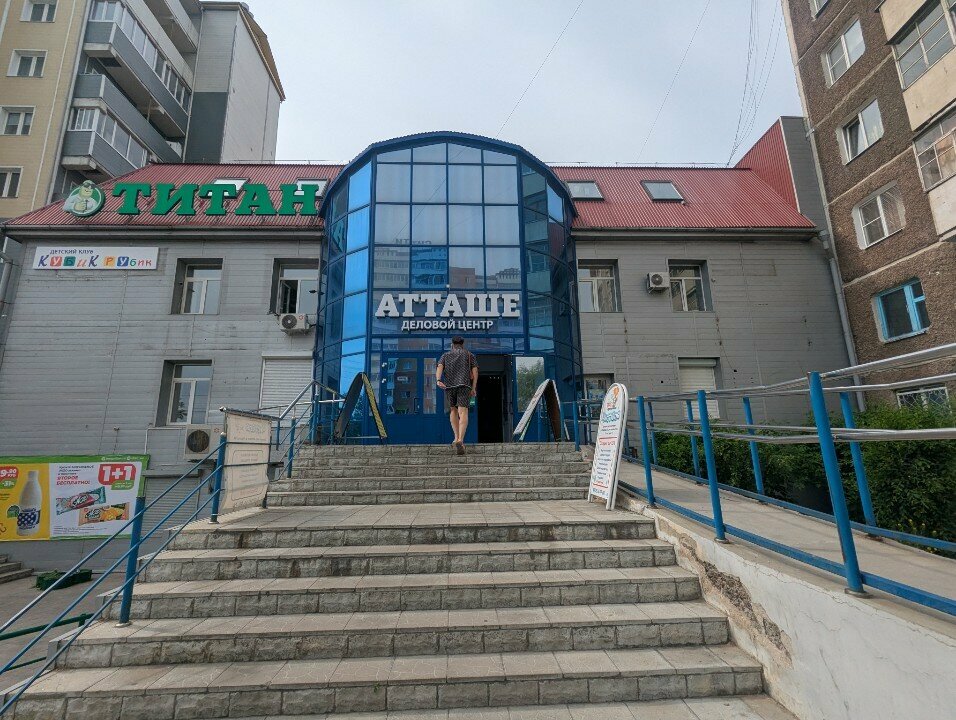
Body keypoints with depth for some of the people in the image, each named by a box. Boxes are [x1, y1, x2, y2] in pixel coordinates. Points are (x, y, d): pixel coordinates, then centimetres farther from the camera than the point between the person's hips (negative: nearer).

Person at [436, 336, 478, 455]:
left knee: (453, 410, 23)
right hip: (464, 385, -2)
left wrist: (438, 381, -16)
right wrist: (473, 388, 1)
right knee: (463, 413, -11)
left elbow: (439, 368, -1)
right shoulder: (469, 355, 18)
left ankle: (457, 438, 17)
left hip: (449, 386, 2)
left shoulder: (445, 356, 20)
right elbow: (475, 371, 4)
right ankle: (460, 440, -32)